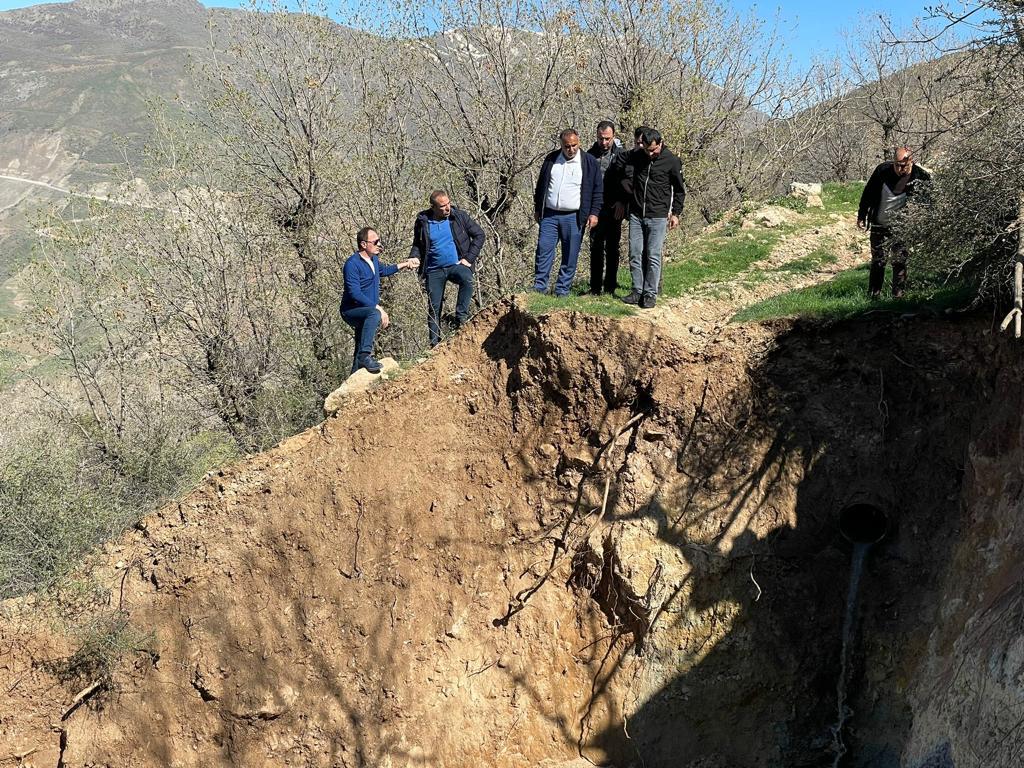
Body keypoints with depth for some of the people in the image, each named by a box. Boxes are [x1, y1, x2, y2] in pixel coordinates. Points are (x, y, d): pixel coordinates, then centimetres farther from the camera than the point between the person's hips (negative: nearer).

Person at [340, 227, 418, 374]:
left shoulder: (373, 259, 6)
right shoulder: (352, 264, -21)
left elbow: (383, 270, 31)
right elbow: (355, 294, -29)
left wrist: (404, 264, 26)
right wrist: (378, 308, -32)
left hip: (366, 312, 9)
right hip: (352, 311, -9)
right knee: (374, 314, -38)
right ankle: (365, 355, -37)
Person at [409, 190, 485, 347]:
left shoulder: (459, 216, -3)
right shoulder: (423, 222, 1)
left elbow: (479, 235, 2)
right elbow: (417, 244, 15)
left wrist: (469, 258, -7)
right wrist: (414, 257, -6)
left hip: (456, 265, -1)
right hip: (434, 270, 1)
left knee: (467, 279, -35)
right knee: (434, 308, 0)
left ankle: (461, 319, -24)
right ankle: (435, 343, 12)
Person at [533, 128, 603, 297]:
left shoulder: (589, 163, 0)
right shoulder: (551, 159, 7)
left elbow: (597, 190, 2)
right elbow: (541, 185, 16)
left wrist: (594, 213, -5)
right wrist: (537, 209, 14)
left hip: (574, 218, -2)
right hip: (549, 215, 2)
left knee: (570, 256, 2)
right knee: (543, 251, -2)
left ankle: (562, 291, 11)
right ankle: (539, 288, 6)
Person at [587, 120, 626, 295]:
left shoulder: (621, 155, -3)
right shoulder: (590, 154, 5)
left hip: (614, 209, -2)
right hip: (596, 208, 2)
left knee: (612, 248, 6)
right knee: (596, 248, 3)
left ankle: (610, 285, 13)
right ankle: (595, 287, 7)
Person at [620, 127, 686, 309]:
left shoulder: (672, 161, -4)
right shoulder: (635, 156, 2)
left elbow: (679, 190, 5)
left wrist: (676, 213, 3)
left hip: (658, 217, -3)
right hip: (636, 215, 3)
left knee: (653, 256, -3)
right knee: (635, 255, 4)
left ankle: (650, 294, 4)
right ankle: (637, 291, 14)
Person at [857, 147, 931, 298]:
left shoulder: (920, 176, -12)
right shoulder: (882, 170, -8)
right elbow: (868, 193, 4)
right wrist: (861, 217, 7)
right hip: (879, 226, 1)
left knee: (900, 262, 3)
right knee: (878, 261, 8)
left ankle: (898, 296, 12)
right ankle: (873, 295, 17)